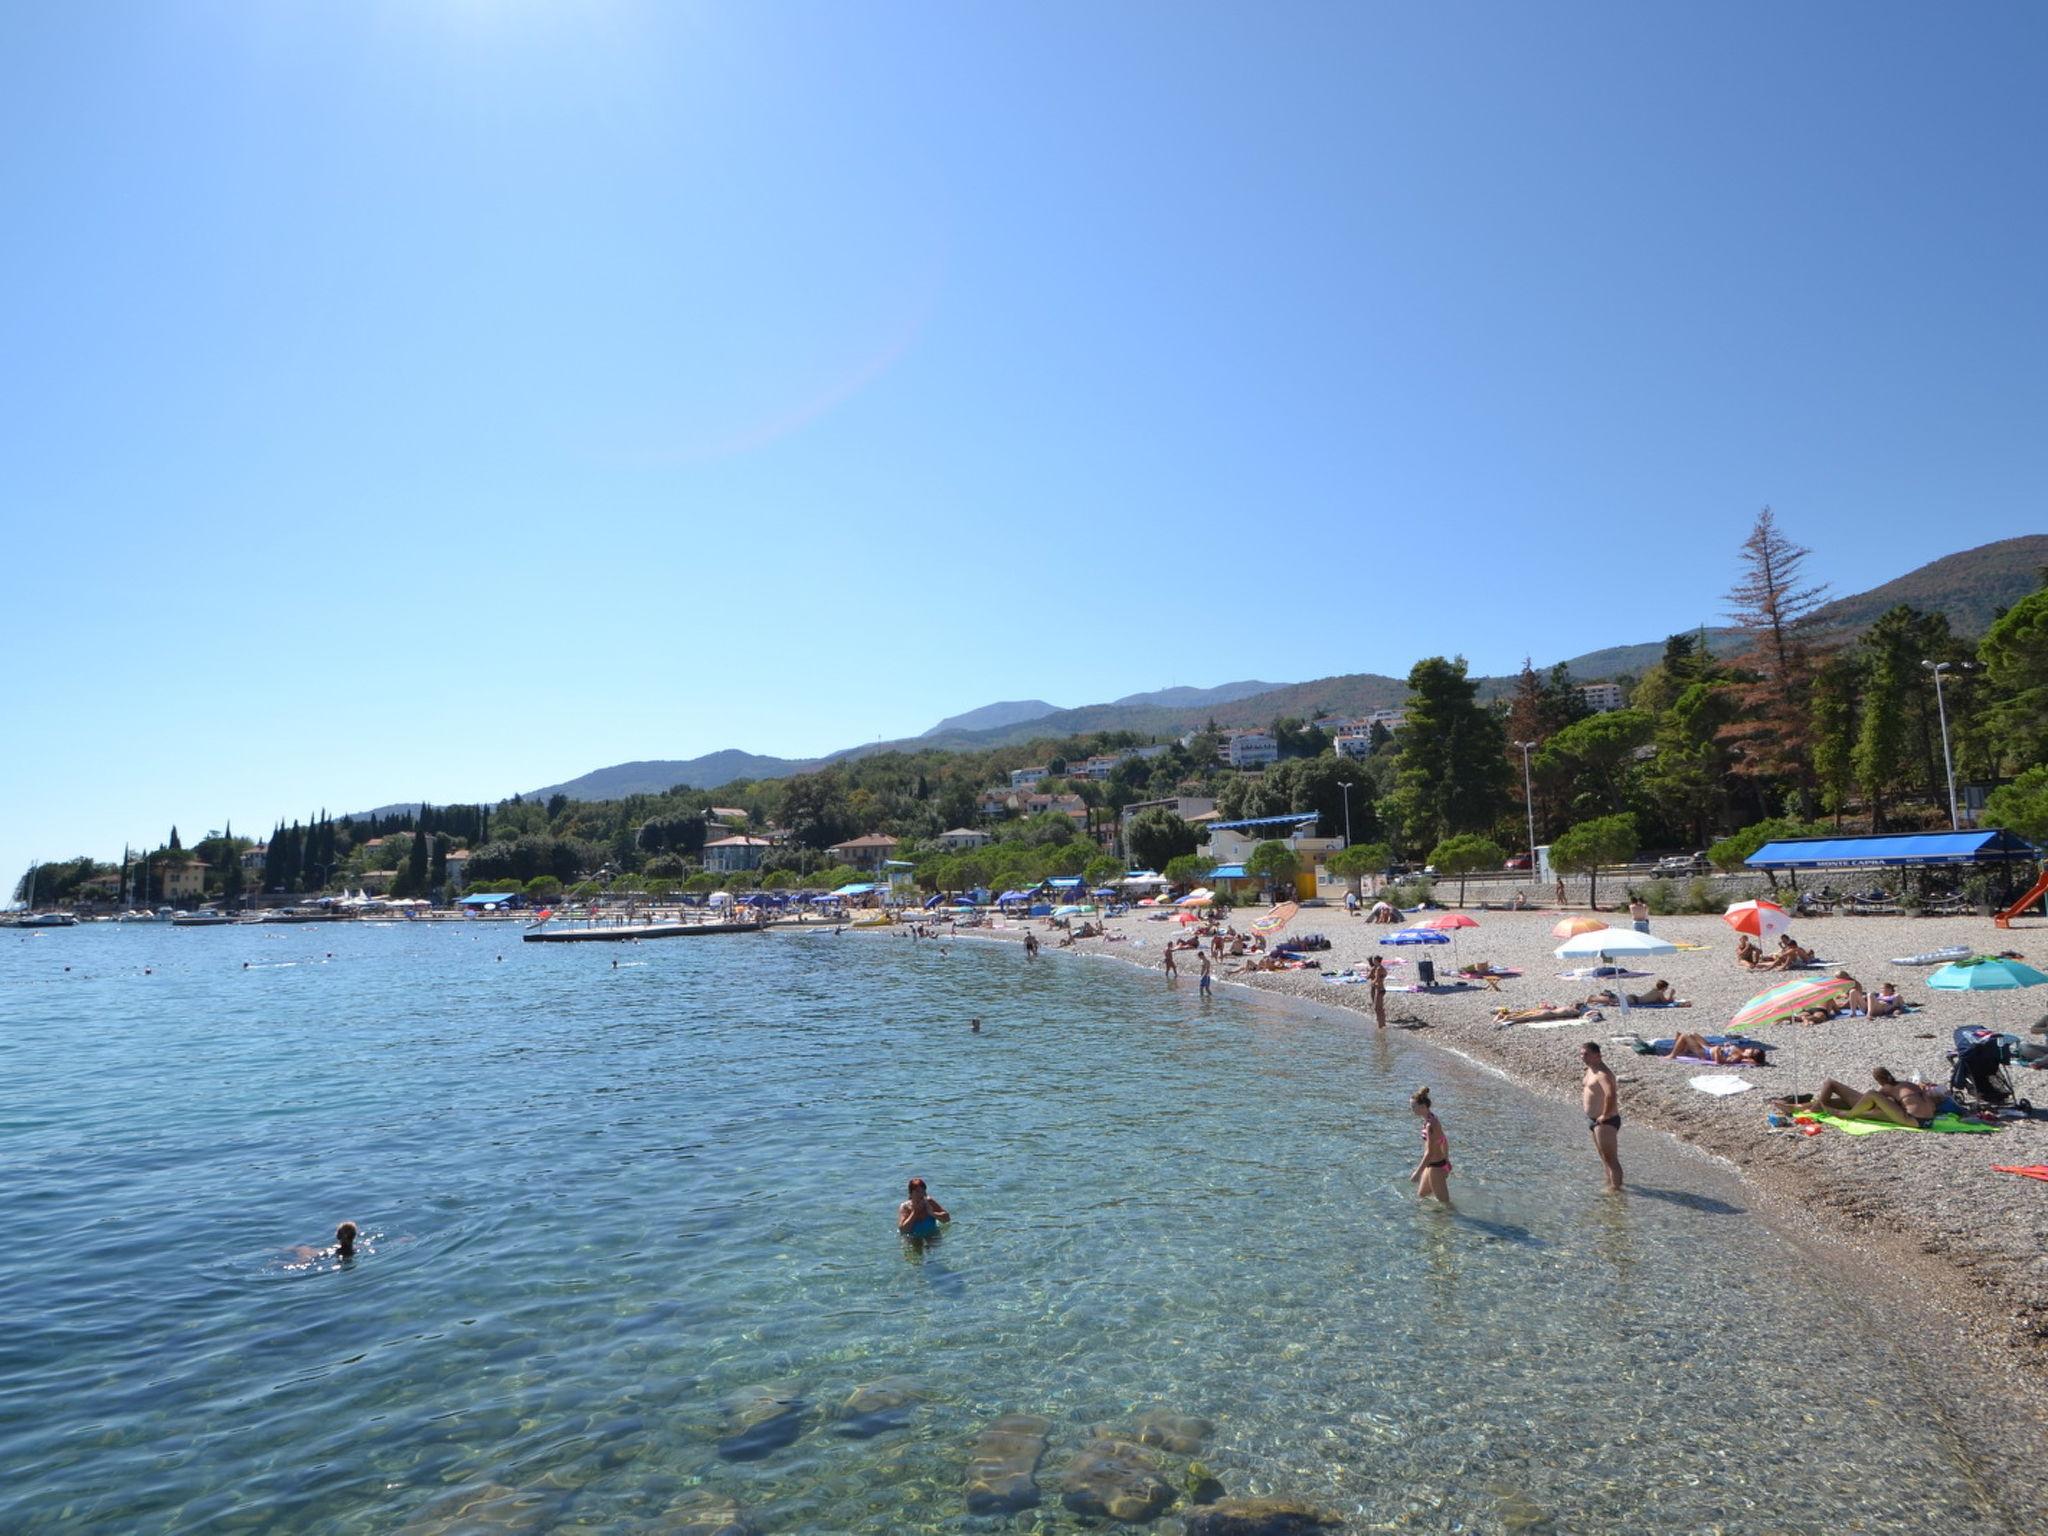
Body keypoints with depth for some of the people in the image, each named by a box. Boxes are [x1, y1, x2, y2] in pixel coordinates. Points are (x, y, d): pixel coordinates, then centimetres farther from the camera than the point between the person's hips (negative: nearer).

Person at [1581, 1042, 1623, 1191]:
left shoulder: (1603, 1073, -23)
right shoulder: (1590, 1069, 9)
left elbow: (1610, 1094, -38)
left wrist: (1605, 1115, -28)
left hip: (1605, 1121, -11)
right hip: (1593, 1119, 11)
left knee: (1610, 1158, -4)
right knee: (1604, 1156, 22)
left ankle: (1616, 1189, 2)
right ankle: (1610, 1184, 35)